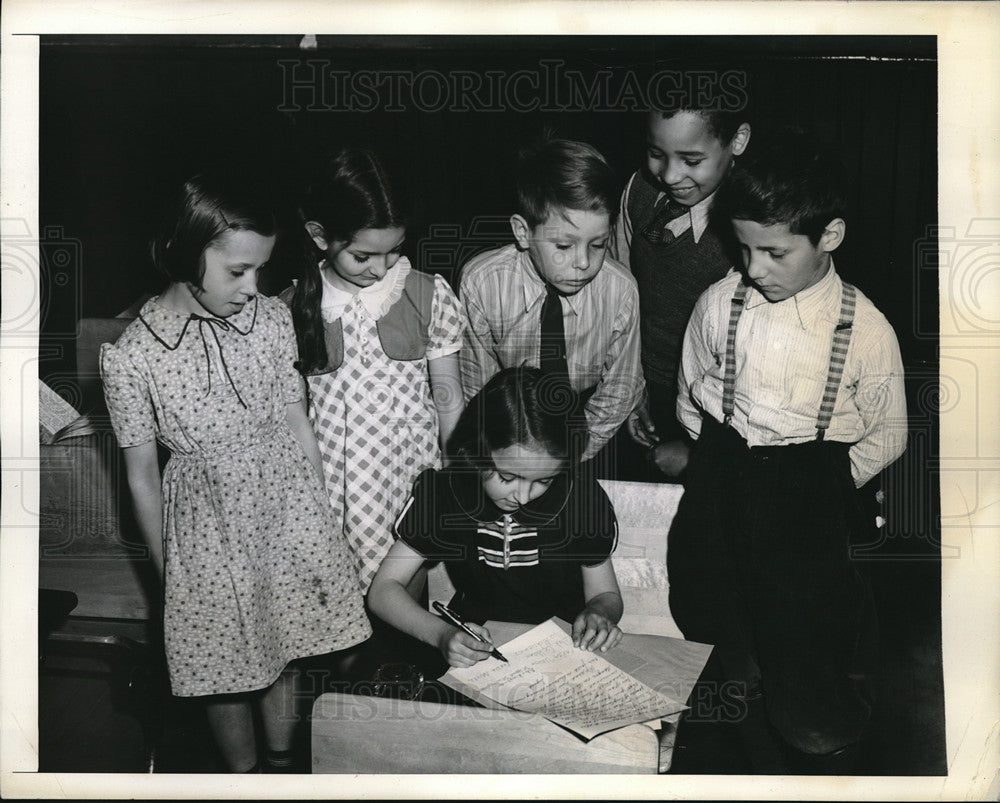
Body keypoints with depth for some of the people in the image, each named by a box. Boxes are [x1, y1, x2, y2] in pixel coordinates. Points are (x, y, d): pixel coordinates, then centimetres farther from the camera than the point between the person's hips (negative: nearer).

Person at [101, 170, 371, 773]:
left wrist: (322, 524, 6)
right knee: (226, 675, 16)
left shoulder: (272, 320, -7)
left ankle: (283, 761, 45)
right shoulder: (131, 356, -15)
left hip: (288, 508, 3)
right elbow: (143, 477, -6)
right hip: (208, 530, -2)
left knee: (285, 655, 19)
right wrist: (167, 572, 2)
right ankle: (245, 776, 42)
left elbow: (298, 426, 2)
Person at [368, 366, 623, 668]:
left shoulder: (584, 500, -13)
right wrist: (442, 634, -28)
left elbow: (606, 595, 2)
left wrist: (599, 612, -23)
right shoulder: (441, 494, -12)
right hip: (475, 648, 0)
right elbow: (383, 589, -9)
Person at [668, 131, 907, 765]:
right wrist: (719, 458, 6)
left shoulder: (866, 330, -7)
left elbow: (888, 435, 4)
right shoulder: (720, 303, 0)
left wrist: (825, 485, -4)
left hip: (815, 481, -2)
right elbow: (692, 393, 15)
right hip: (723, 469, 3)